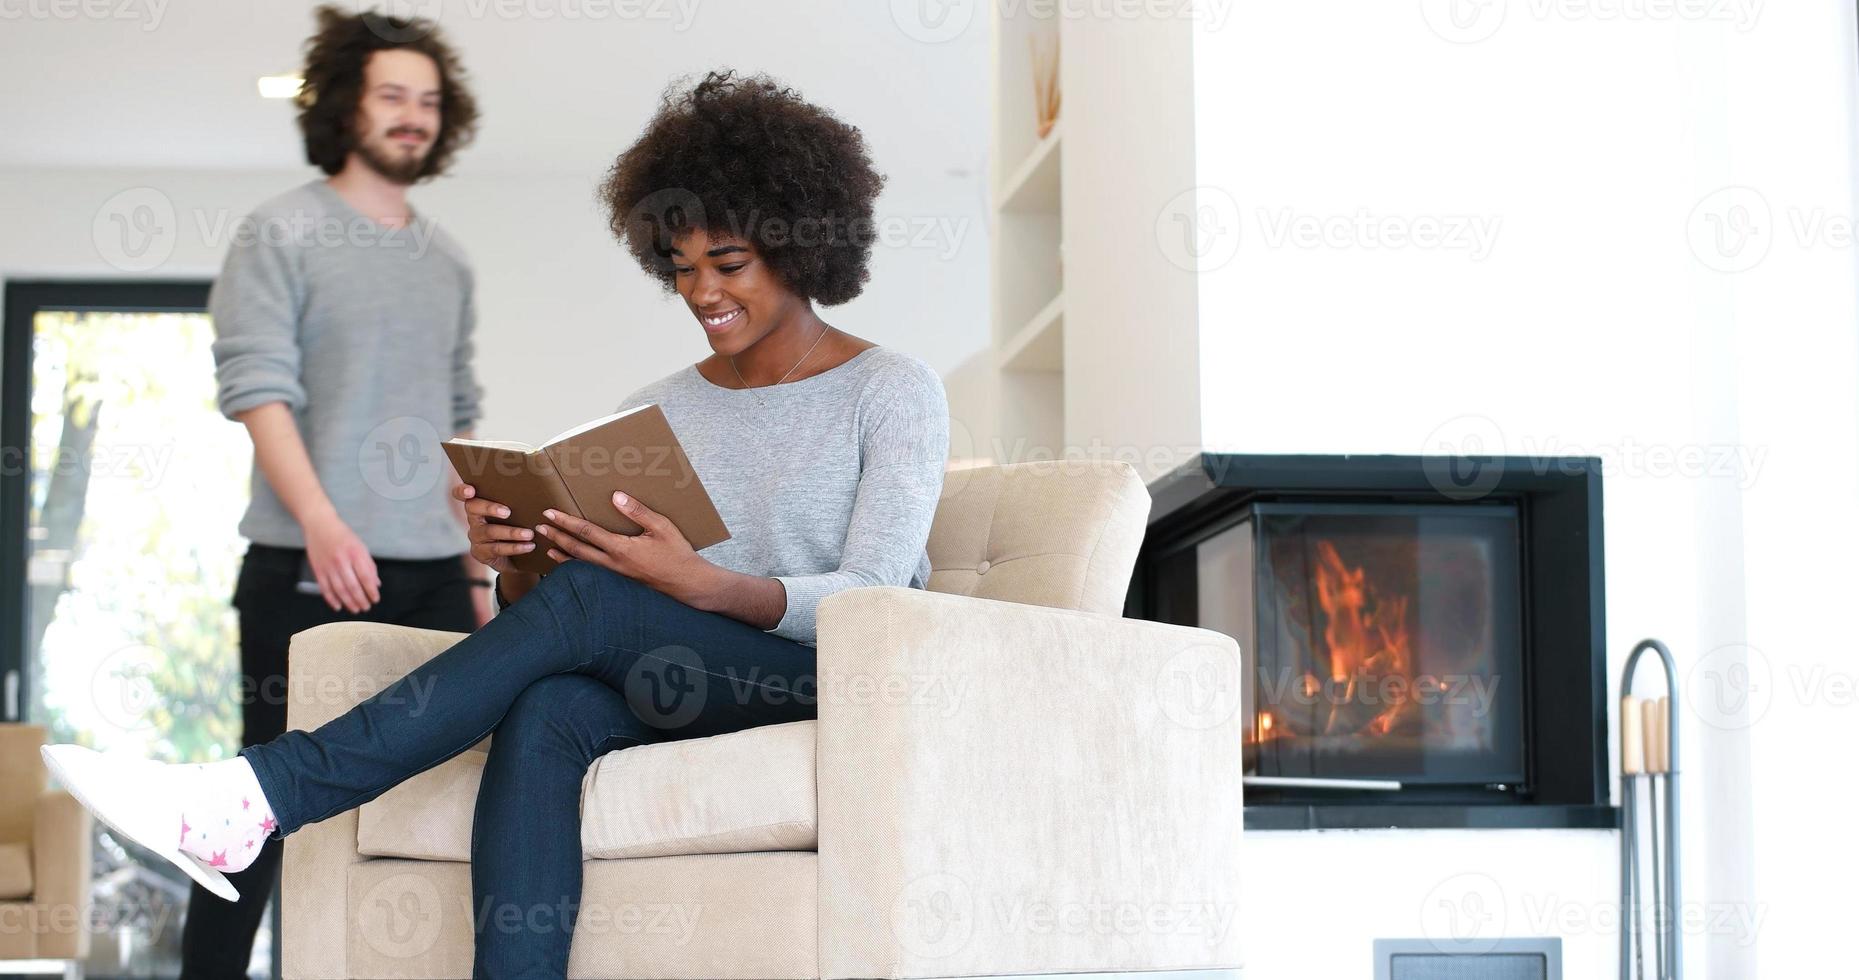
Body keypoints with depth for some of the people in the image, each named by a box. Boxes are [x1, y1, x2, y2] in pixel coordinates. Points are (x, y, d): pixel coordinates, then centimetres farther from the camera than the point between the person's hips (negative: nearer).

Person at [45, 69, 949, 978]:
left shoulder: (894, 392, 2)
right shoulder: (656, 410, 17)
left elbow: (872, 600, -11)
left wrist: (708, 585, -28)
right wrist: (514, 565, -15)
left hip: (824, 676, -5)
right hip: (688, 688, 5)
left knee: (586, 595, -30)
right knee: (544, 712, -32)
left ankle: (256, 795, -35)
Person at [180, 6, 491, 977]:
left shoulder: (447, 260, 17)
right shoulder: (283, 232, -1)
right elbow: (257, 388, -10)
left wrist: (476, 571, 15)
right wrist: (321, 521, -23)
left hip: (432, 577, 6)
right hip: (310, 570, -5)